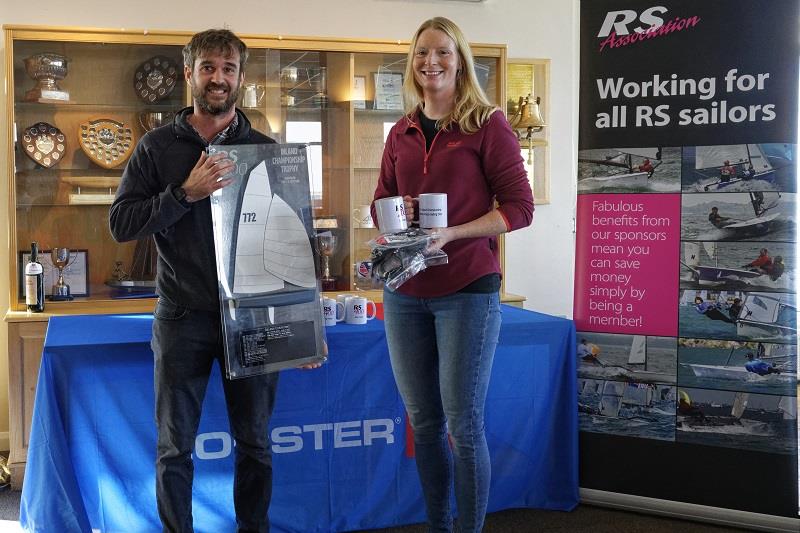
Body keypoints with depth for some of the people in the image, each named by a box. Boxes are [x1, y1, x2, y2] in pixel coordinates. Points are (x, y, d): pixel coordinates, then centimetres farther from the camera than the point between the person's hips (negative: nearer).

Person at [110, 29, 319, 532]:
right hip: (183, 317, -1)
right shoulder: (158, 146, 2)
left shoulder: (265, 149, 5)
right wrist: (186, 193, -19)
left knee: (255, 442, 11)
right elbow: (121, 223, -5)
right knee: (175, 447, 8)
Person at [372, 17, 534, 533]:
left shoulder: (487, 123, -3)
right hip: (405, 292, 5)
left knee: (464, 424, 0)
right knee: (423, 422, 12)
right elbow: (380, 204, 18)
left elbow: (519, 206, -8)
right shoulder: (401, 133, 12)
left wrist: (451, 233, -19)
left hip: (468, 288, -5)